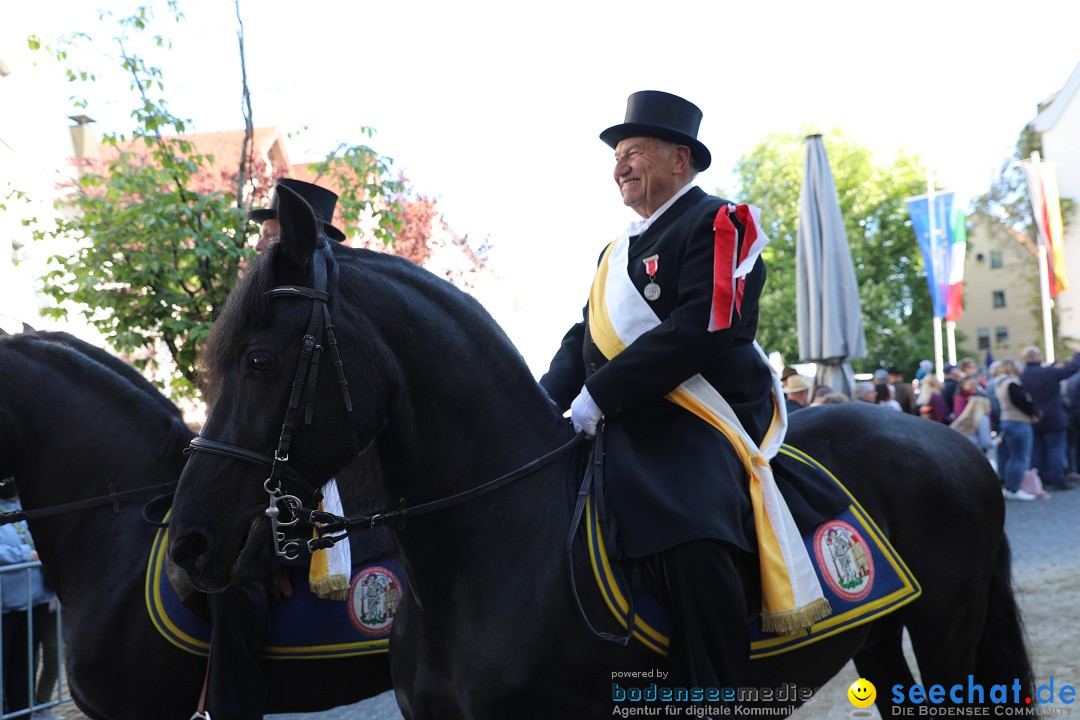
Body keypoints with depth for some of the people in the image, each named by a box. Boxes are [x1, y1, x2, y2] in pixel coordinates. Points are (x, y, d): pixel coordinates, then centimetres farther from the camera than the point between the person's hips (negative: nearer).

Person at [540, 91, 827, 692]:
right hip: (627, 427, 9)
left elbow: (701, 328, -16)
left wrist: (597, 396, -19)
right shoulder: (618, 251, 25)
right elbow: (585, 340, 24)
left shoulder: (717, 222, -1)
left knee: (694, 541, -34)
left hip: (701, 422, -9)